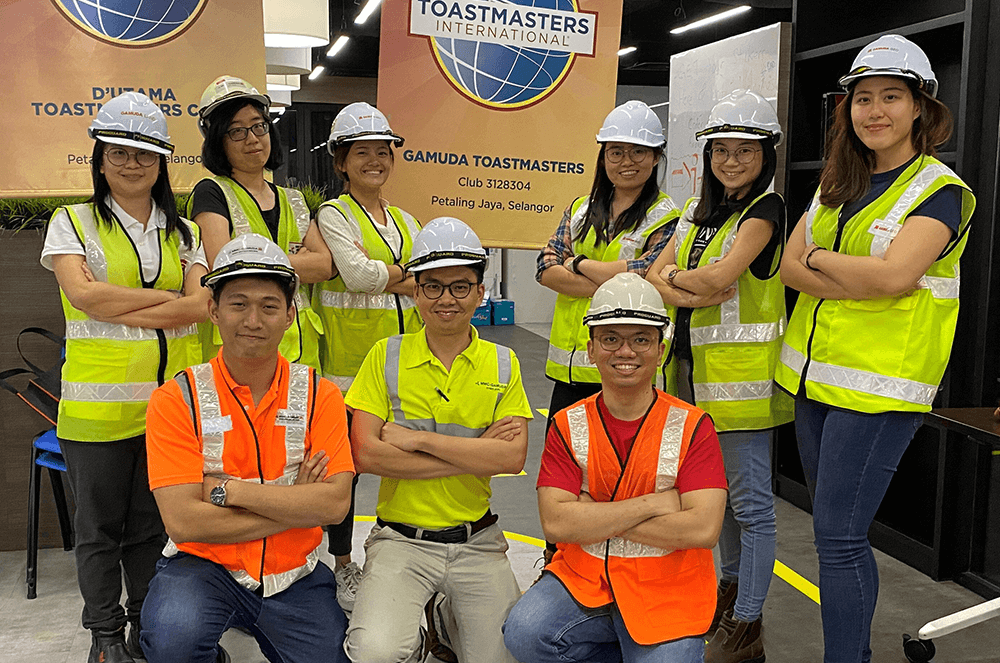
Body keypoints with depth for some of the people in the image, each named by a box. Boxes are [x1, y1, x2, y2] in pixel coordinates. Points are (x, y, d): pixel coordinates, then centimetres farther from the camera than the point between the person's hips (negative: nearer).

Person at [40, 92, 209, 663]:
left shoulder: (182, 231, 12)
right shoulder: (73, 222, 4)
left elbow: (202, 304, -3)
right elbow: (83, 294, -12)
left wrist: (119, 310, -12)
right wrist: (167, 298, -8)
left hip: (169, 397, 3)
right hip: (98, 401, -2)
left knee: (151, 522, 13)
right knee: (100, 526, 9)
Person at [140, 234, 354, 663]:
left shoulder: (320, 395, -2)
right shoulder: (176, 399, -8)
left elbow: (335, 503, -13)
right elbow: (183, 522, -16)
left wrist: (228, 489, -18)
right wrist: (294, 505, -14)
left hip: (294, 577, 3)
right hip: (204, 566, -2)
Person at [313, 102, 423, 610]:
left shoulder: (406, 221, 16)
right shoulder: (333, 215, -2)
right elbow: (356, 272, -19)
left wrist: (380, 276, -9)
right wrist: (404, 273, -6)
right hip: (347, 359, -5)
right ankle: (343, 565, 21)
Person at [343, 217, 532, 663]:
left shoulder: (502, 363, 4)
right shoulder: (387, 356, 0)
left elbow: (513, 457, -9)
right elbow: (365, 454, -11)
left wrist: (416, 439, -15)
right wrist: (476, 454, -12)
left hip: (477, 541, 2)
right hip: (401, 538, -2)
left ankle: (451, 624, 25)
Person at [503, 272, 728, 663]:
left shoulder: (691, 426, -6)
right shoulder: (568, 426, -1)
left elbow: (703, 529, -17)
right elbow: (555, 523, -12)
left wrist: (595, 517, -15)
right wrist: (652, 504, -17)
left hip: (668, 596, -1)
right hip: (582, 582, 2)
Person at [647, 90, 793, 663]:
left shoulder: (765, 209, -8)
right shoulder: (700, 211, 16)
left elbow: (717, 278, -20)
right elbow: (657, 273, 8)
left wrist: (673, 274, -1)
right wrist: (683, 289, -13)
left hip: (742, 373, -8)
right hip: (696, 368, 8)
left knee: (750, 500, 0)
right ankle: (732, 587, 36)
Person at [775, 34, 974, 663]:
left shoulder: (941, 190, -5)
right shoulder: (838, 186, 14)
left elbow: (893, 274, -21)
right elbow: (788, 265, 3)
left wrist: (818, 258, -6)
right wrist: (862, 282, -13)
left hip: (879, 385, -7)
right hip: (813, 375, 7)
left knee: (839, 536, -6)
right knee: (838, 530, 16)